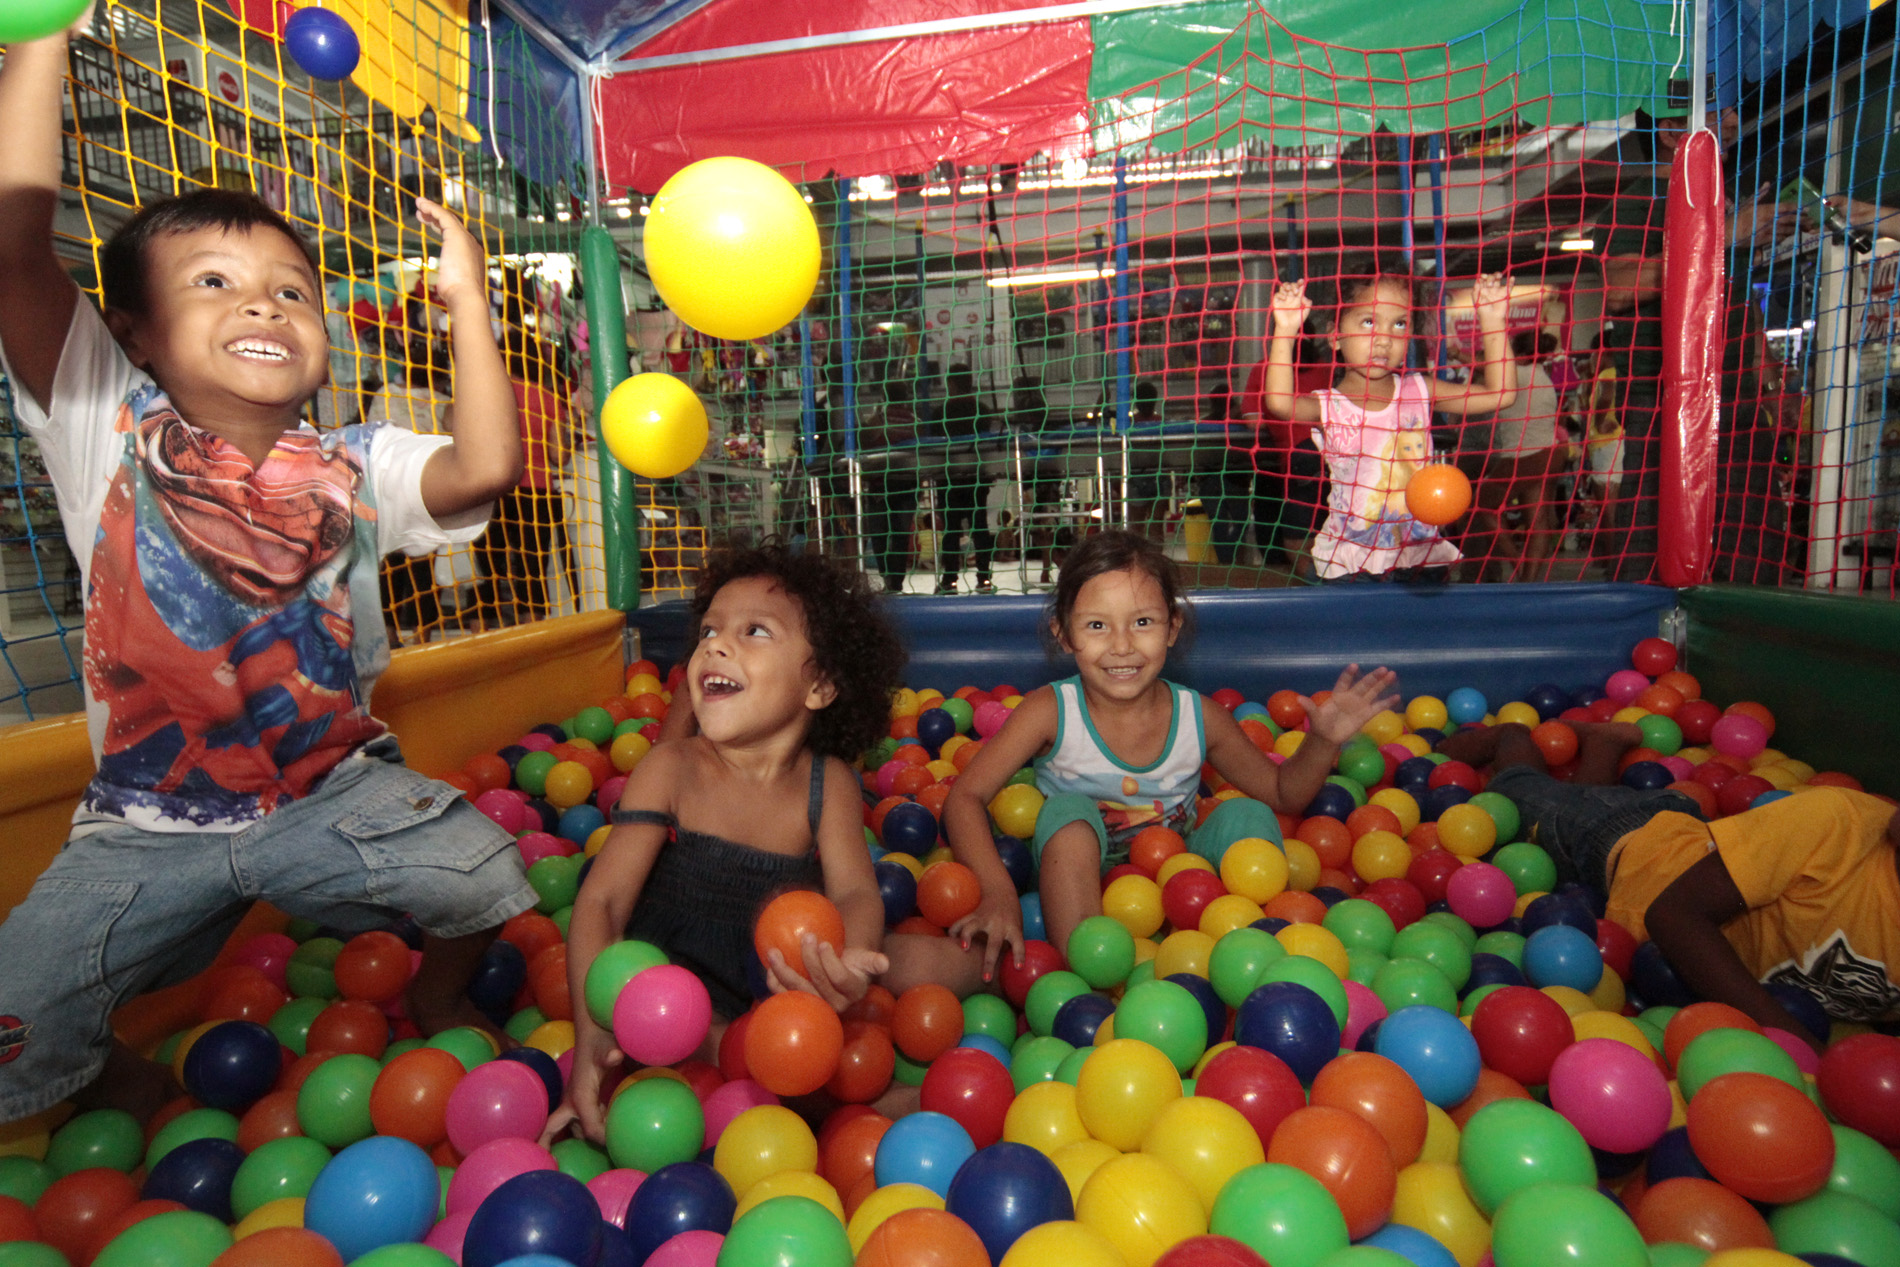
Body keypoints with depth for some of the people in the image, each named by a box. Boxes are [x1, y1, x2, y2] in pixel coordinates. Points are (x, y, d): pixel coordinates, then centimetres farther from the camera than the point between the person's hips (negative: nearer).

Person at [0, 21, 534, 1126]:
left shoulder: (353, 467, -5)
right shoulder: (109, 430, -6)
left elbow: (486, 468, -24)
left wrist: (467, 296, -17)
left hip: (335, 789, 0)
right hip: (148, 823, 1)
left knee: (487, 876, -19)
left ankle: (437, 1003, 18)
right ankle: (126, 1088, 32)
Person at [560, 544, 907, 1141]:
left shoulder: (827, 782, -8)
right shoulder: (672, 767, -13)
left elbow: (855, 891, -19)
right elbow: (602, 900, -17)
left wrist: (850, 962, -45)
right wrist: (594, 1029, -34)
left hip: (779, 995, 3)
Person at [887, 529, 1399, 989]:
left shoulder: (1200, 718, -9)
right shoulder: (1049, 712, -16)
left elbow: (1282, 793, 7)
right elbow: (965, 797, -17)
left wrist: (1323, 742, -13)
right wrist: (999, 894, -31)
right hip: (1076, 895, -1)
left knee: (1246, 818, -19)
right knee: (1069, 811, -30)